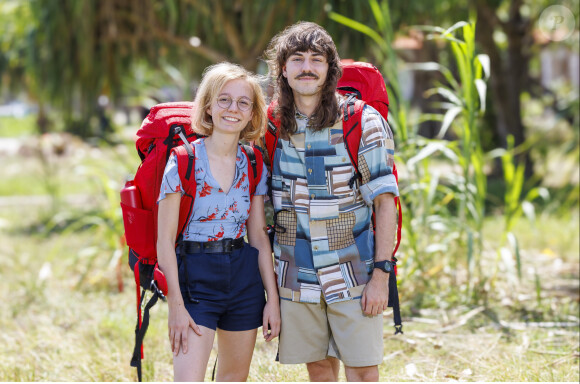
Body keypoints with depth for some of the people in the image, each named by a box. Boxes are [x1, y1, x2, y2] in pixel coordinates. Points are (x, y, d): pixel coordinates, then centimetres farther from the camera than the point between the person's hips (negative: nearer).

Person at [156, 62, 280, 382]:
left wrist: (273, 298, 5)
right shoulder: (183, 162, -8)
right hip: (195, 279, -5)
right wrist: (176, 305, -14)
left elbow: (259, 237, 9)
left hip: (244, 277, 5)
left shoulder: (254, 166, 6)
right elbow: (165, 240, -9)